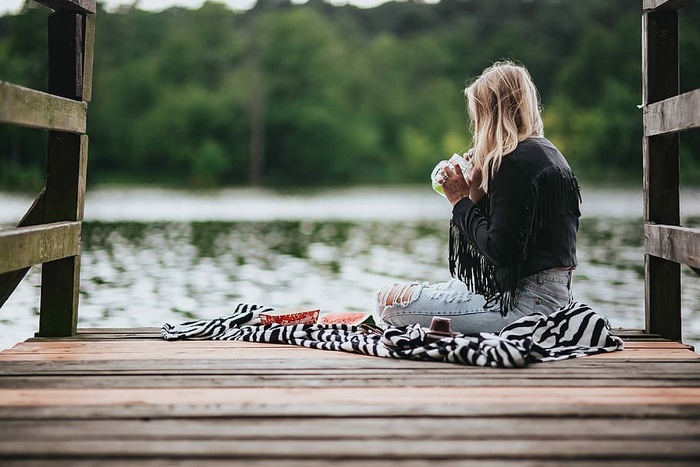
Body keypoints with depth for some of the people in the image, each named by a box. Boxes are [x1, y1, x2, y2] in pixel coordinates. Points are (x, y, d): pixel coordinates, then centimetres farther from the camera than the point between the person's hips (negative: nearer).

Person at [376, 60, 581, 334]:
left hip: (528, 302, -11)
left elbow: (498, 250, -20)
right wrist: (477, 191, 4)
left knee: (390, 300, -14)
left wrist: (460, 201, -7)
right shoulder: (547, 152, 15)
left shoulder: (514, 163, -16)